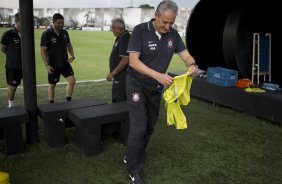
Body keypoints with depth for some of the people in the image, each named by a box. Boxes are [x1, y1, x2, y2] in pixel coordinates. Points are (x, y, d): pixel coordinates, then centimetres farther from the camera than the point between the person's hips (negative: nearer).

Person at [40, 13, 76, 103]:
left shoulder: (64, 32, 2)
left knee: (72, 80, -3)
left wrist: (72, 56, -2)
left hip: (65, 63, 4)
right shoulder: (46, 34, -13)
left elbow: (69, 45, 15)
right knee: (52, 85, 7)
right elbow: (43, 51, -12)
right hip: (53, 65, -4)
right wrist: (47, 65, -17)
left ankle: (68, 101, 14)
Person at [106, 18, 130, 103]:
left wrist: (112, 73, -21)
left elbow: (125, 60, -26)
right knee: (117, 101, 18)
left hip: (121, 77, -10)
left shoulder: (125, 38, -19)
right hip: (119, 77, 10)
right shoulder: (120, 38, 12)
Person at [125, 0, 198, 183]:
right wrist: (158, 75, -37)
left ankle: (132, 157, 35)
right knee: (139, 126, -9)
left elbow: (185, 54, -1)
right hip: (137, 85, -6)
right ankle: (134, 169, 8)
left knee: (150, 125, 14)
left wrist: (192, 65, -27)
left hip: (156, 87, 6)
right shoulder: (140, 30, -19)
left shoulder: (173, 34, -3)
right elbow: (133, 61, -25)